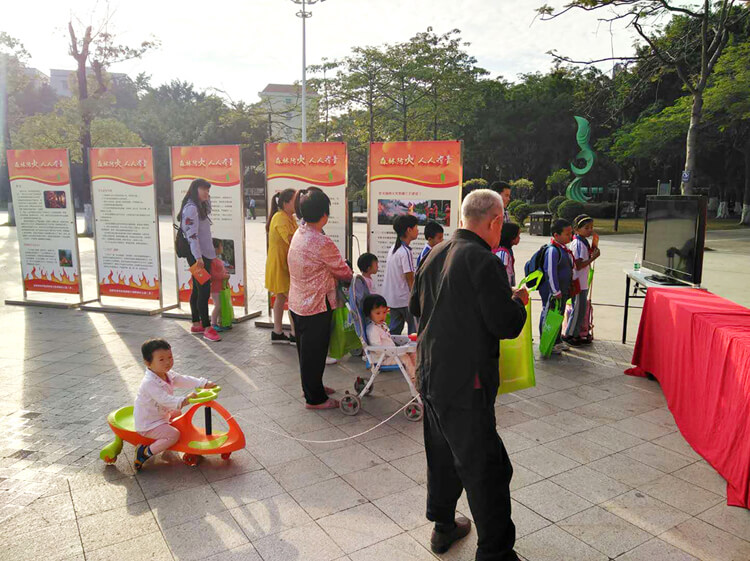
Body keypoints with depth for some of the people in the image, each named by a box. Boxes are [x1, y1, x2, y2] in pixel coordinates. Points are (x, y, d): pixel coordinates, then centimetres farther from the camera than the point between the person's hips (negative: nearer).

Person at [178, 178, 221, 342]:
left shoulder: (199, 207, 15)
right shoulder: (191, 208, -13)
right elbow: (192, 234, -20)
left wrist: (207, 199, 19)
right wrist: (198, 257, -24)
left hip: (204, 255, 10)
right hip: (197, 256, -10)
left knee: (198, 290, 13)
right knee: (204, 291, -10)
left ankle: (196, 324, 21)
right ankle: (207, 329, -9)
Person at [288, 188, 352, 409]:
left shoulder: (298, 235, 2)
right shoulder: (323, 243, -24)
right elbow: (344, 272, -10)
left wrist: (336, 276, 6)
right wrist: (350, 277, 11)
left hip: (297, 303, 8)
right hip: (315, 306, -8)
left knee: (306, 349, 21)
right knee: (315, 351, 6)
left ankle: (312, 386, 39)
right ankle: (315, 398, 20)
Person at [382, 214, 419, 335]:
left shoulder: (392, 249, 9)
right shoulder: (405, 252, -18)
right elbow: (410, 279, -18)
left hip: (392, 298, 9)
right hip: (405, 299, -9)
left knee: (394, 330, 14)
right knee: (415, 331, 0)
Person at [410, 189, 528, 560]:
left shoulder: (436, 254, 7)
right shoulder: (484, 261, -18)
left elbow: (415, 305, 17)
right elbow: (507, 325, -19)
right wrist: (519, 301, 0)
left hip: (430, 373, 9)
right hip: (465, 380, -9)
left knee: (443, 454, 23)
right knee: (485, 467, 3)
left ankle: (442, 526, 40)